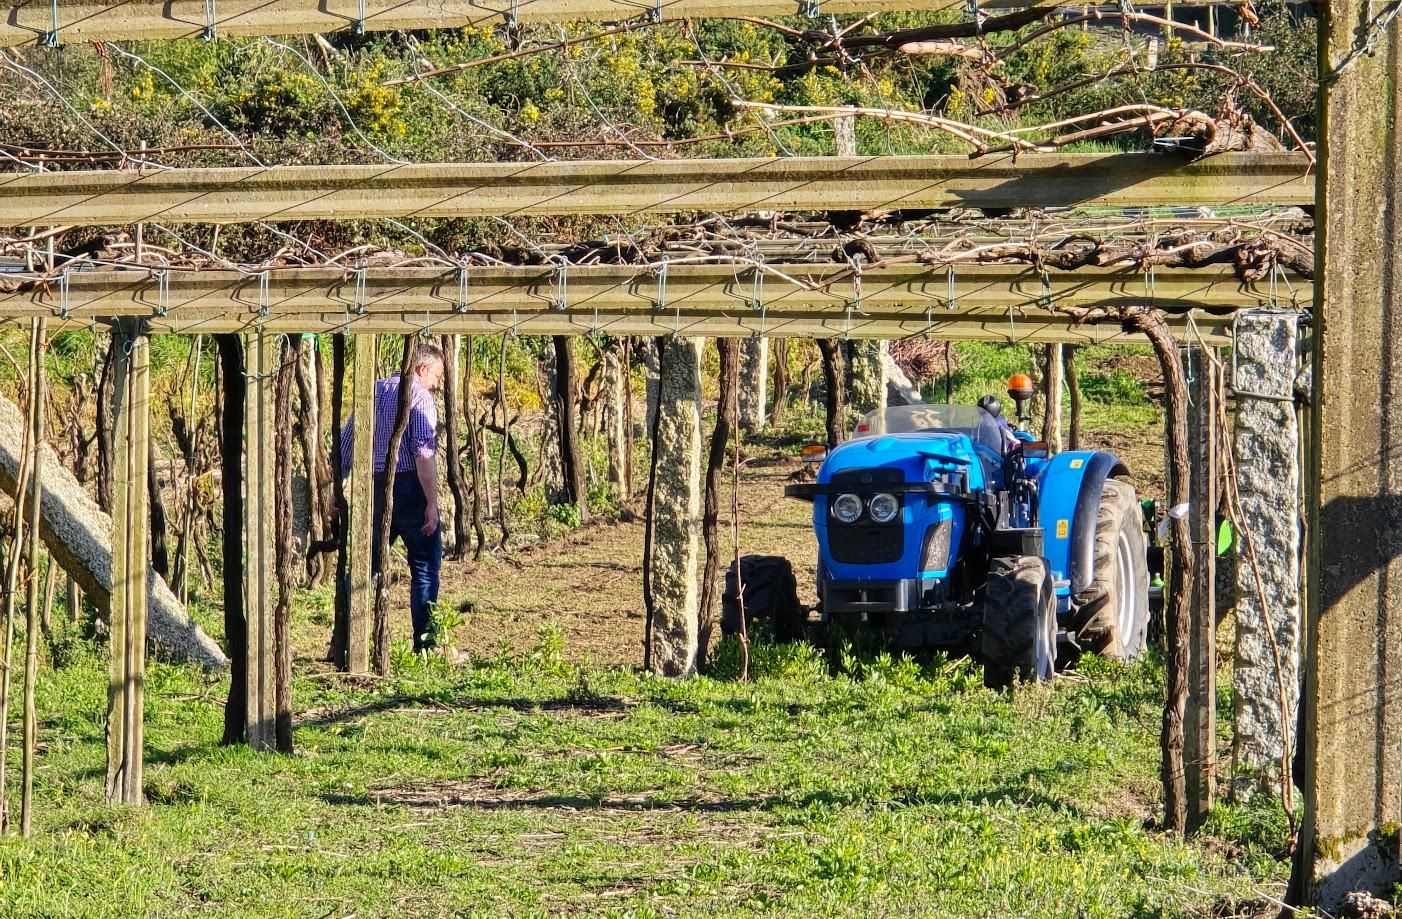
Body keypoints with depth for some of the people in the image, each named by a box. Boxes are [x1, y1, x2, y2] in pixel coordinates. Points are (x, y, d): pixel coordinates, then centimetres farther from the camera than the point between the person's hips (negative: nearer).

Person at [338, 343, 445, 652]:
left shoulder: (372, 392, 13)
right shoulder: (419, 396, -8)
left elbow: (345, 446, 14)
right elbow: (423, 452, -18)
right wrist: (432, 503, -18)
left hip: (372, 488, 6)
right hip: (409, 488, -6)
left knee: (363, 566, 12)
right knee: (425, 567, 3)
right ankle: (424, 644, 2)